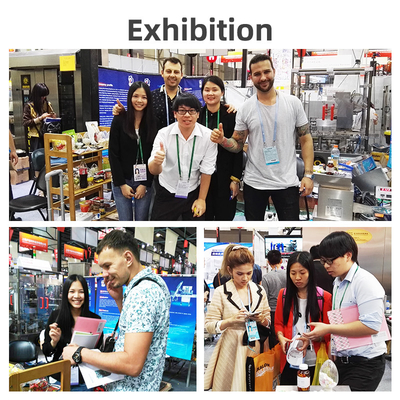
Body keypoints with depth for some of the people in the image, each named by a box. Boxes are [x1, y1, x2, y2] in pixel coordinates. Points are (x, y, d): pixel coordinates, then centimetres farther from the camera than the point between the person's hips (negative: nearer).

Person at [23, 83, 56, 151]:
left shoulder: (48, 104, 10)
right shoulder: (29, 106, -3)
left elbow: (53, 116, 21)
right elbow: (25, 123, -9)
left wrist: (52, 117, -3)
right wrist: (40, 118, -16)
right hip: (35, 138, -4)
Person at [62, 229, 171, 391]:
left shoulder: (142, 292, -25)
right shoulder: (152, 282, 6)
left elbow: (132, 365, -29)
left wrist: (80, 354, -20)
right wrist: (119, 299, 4)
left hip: (130, 390, -9)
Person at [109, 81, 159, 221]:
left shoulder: (154, 122, -1)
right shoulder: (119, 120, -4)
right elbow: (113, 154, -4)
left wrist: (145, 184, -6)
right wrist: (122, 184, -8)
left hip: (145, 182, 1)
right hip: (122, 181, -1)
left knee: (142, 221, 8)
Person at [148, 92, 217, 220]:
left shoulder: (208, 136, -14)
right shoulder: (164, 134, -14)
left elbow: (206, 171, -5)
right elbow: (153, 171, -22)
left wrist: (201, 199, -2)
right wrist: (156, 162, -44)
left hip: (193, 194, 1)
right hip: (166, 194, 0)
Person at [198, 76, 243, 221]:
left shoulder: (231, 115, -3)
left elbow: (238, 150, -4)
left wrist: (236, 179, -9)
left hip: (225, 177, -2)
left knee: (224, 217, 5)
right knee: (204, 217, 7)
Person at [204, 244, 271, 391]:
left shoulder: (259, 291, 5)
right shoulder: (221, 292, -7)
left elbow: (268, 324, 12)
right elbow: (209, 326, -8)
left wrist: (262, 319, -10)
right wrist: (231, 320, -21)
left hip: (255, 349, 3)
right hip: (231, 350, -3)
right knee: (232, 386, 4)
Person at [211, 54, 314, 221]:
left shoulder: (293, 103, -3)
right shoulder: (245, 108, -2)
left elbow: (305, 139, 0)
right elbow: (238, 145, 2)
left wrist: (308, 174, -7)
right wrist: (223, 140, -20)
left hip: (287, 182, -1)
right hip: (254, 182, 1)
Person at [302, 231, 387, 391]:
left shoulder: (365, 282, -15)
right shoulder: (337, 282, 9)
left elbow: (371, 325, -23)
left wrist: (328, 329, -22)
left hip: (364, 364, -7)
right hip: (342, 360, 7)